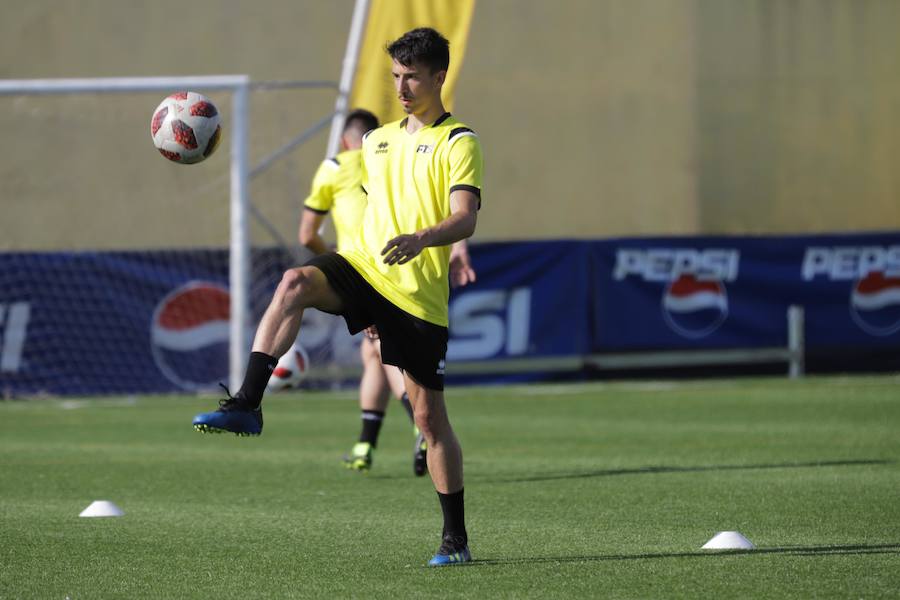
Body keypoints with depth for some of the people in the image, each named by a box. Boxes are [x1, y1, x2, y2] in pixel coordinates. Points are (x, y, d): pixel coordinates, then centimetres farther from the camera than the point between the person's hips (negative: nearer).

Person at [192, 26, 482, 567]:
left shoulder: (458, 142, -3)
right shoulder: (378, 141, 18)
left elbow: (465, 219, -16)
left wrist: (421, 239, -38)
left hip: (420, 294, -5)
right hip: (363, 268, 5)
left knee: (429, 414, -1)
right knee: (294, 283, -28)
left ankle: (456, 538, 11)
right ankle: (247, 405, -35)